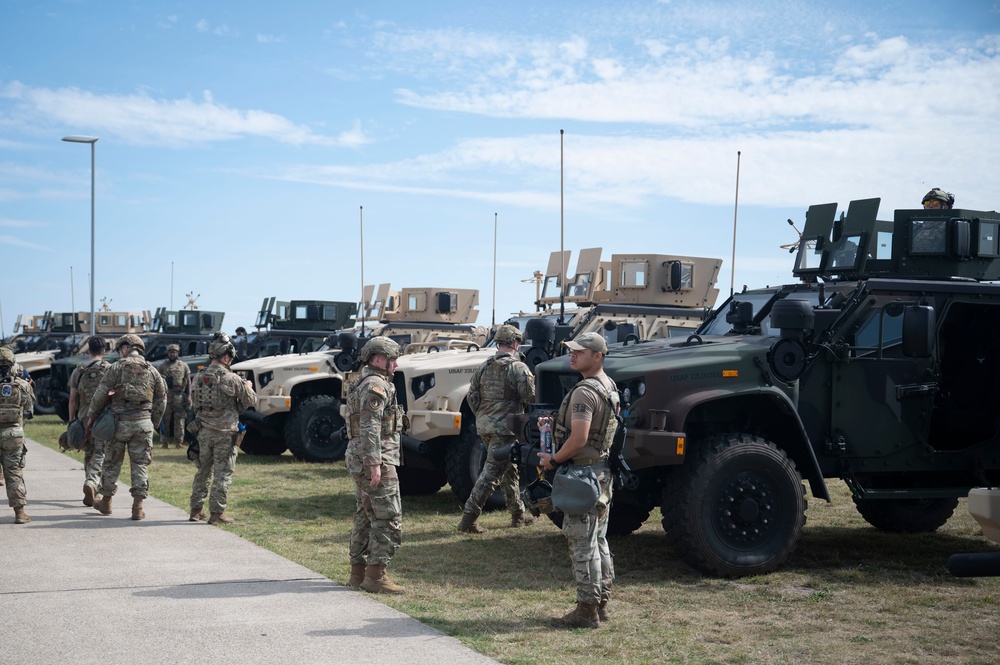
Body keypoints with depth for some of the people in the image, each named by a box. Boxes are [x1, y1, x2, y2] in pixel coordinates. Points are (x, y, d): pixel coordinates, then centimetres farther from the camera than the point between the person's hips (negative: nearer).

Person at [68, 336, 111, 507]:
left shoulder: (78, 371, 6)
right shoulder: (109, 369, -2)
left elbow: (73, 398, 6)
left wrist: (71, 420, 12)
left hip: (84, 416, 3)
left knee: (89, 453, 15)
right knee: (100, 453, -3)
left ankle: (92, 491, 20)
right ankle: (92, 483, -25)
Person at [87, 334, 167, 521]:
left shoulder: (117, 367, -4)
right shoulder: (152, 371, 7)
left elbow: (101, 393, -5)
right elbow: (161, 400, 9)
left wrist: (91, 416, 4)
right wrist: (154, 423, 17)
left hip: (120, 422, -2)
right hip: (143, 423, 2)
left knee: (112, 462, 12)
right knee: (140, 464, 5)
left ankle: (106, 502, 25)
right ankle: (137, 507, 1)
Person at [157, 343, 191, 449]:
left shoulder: (184, 366, 10)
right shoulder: (162, 366, 9)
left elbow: (188, 382, 8)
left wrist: (189, 395, 1)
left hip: (179, 396, 0)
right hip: (166, 395, 0)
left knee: (179, 420, -2)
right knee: (166, 420, 2)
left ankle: (179, 442, 1)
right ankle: (165, 442, 8)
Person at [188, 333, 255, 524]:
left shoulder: (198, 377, 3)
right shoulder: (231, 379, -15)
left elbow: (196, 405, 13)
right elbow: (249, 401, -3)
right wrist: (248, 387, 17)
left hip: (204, 432, 5)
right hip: (225, 434, -5)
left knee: (203, 471, 17)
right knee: (223, 474, 2)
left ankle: (196, 510, 21)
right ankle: (217, 512, 3)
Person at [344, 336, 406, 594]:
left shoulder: (361, 384, 19)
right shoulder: (376, 385, -15)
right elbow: (370, 428, -22)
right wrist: (374, 464, -24)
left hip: (359, 460, 11)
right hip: (375, 460, -11)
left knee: (366, 517, 15)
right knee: (389, 519, -8)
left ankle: (358, 573, 19)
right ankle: (376, 576, -7)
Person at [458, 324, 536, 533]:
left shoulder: (483, 368, 9)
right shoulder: (518, 368, -10)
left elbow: (472, 397, 11)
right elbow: (531, 398, -11)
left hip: (484, 424, 8)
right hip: (505, 427, -8)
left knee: (509, 468, 21)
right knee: (492, 472, -6)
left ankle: (518, 514, 29)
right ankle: (468, 519, -10)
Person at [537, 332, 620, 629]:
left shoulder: (584, 392, -20)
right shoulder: (610, 387, 12)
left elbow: (579, 439, -28)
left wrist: (553, 459, -13)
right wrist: (555, 424, 16)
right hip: (604, 471, 10)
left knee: (583, 544, -5)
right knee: (598, 541, 16)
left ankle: (586, 611, 0)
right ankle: (601, 604, 24)